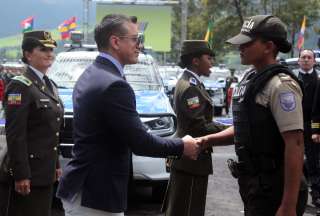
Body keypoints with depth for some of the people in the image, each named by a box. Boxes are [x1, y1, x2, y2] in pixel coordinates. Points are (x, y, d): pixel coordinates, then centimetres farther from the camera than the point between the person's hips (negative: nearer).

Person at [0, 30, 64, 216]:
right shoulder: (20, 86, -13)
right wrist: (20, 175, -22)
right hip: (27, 173, -8)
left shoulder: (50, 85, 14)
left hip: (45, 173, 8)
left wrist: (56, 165, 16)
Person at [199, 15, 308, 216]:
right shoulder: (250, 79, 10)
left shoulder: (281, 85, -18)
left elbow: (295, 145, -23)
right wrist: (208, 140, 5)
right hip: (254, 184, 9)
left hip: (275, 190, -9)